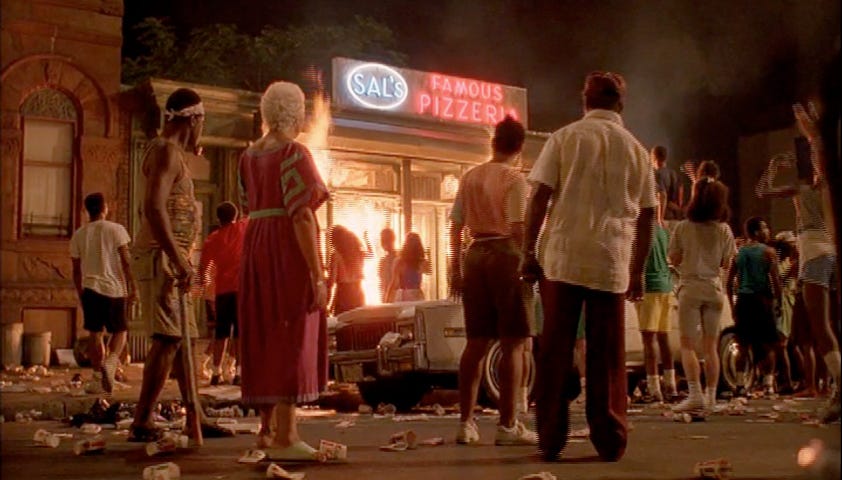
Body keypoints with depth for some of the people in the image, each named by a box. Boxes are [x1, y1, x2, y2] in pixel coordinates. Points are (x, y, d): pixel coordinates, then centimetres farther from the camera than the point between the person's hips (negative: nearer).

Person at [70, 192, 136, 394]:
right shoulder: (116, 230, -3)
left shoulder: (78, 235, 7)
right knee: (120, 331, 10)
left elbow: (76, 269, 11)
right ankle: (110, 362, -14)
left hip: (91, 288, 2)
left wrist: (81, 295, 20)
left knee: (95, 333, 8)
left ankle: (98, 378, 6)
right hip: (115, 288, -2)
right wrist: (133, 288, -3)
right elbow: (126, 262, -7)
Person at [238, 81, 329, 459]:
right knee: (292, 338, -4)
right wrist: (318, 274, -18)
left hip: (256, 247, 8)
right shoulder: (294, 154, -11)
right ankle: (284, 437, -3)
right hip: (289, 249, -8)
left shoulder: (248, 156, 12)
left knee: (265, 336, 13)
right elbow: (302, 217, -18)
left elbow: (251, 208, 13)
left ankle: (267, 428, 20)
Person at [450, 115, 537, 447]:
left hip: (476, 254, 6)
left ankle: (466, 423, 14)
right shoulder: (514, 179, -5)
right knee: (513, 343, -1)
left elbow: (456, 226, 10)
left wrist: (456, 269, 15)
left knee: (476, 343, 11)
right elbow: (517, 228, -14)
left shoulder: (469, 177, 11)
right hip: (506, 254, -6)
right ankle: (507, 426, -1)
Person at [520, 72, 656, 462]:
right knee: (607, 356, 7)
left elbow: (539, 196, -5)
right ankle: (610, 441, 10)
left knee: (555, 351, 4)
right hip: (612, 261, 2)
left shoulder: (565, 138, 3)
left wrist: (528, 252, -1)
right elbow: (646, 215, 11)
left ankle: (551, 440, 6)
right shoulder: (635, 148, 10)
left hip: (563, 257, -1)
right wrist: (639, 271, 17)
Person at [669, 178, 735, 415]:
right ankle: (710, 396, 15)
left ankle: (695, 395, -15)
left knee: (688, 345, -3)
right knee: (711, 346, 10)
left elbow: (674, 259, -2)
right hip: (714, 289, 3)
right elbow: (726, 262, 5)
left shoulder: (683, 227, -6)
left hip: (690, 287, -3)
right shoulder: (724, 230, 1)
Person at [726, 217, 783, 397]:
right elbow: (776, 279, -10)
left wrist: (732, 304, 14)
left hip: (742, 301, 4)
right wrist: (778, 301, -1)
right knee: (768, 344, 3)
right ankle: (768, 383, -4)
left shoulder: (738, 253, 10)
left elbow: (729, 281, 9)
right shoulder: (768, 251, -3)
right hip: (762, 300, -4)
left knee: (744, 345, 10)